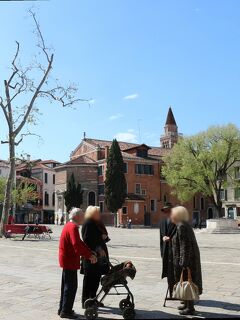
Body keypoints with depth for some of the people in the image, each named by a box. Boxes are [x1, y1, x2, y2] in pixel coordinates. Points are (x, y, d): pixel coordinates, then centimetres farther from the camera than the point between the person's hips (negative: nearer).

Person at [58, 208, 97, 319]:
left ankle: (63, 309, 27)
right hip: (70, 261, -11)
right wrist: (90, 255, -29)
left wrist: (89, 253, 12)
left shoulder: (69, 225, 13)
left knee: (66, 285, 18)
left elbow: (78, 243, 17)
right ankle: (66, 311, 4)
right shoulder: (73, 227, -20)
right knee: (71, 286, -3)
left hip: (66, 259, 11)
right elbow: (77, 244, -33)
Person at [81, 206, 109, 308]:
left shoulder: (98, 223, 16)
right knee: (89, 279, -1)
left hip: (99, 255, 9)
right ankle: (85, 302, 7)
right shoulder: (88, 224, -12)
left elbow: (104, 236, 18)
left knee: (96, 278, 14)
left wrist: (104, 237, -4)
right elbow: (87, 240, -19)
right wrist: (97, 249, -21)